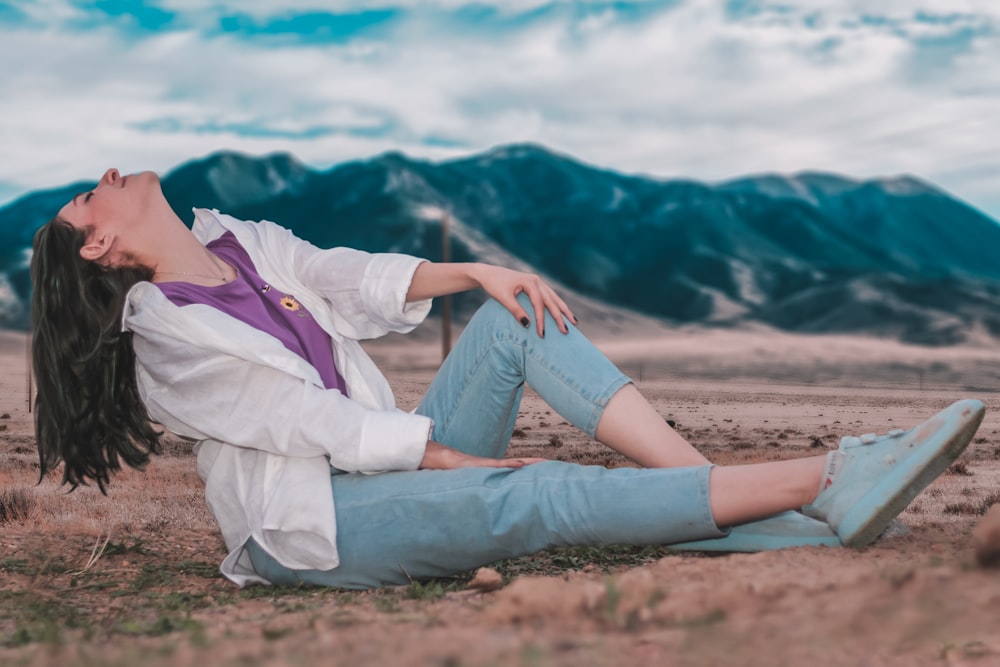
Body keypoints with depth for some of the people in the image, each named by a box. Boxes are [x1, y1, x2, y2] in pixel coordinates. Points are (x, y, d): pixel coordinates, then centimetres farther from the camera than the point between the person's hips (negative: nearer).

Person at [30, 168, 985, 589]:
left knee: (515, 318, -9)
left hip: (394, 464, 8)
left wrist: (476, 273, -4)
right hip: (317, 527, -8)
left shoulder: (248, 242, 14)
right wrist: (456, 457, -17)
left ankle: (697, 479, -22)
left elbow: (356, 283, 12)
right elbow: (301, 419, -15)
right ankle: (826, 486, -32)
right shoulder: (161, 336, -10)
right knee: (537, 498, -29)